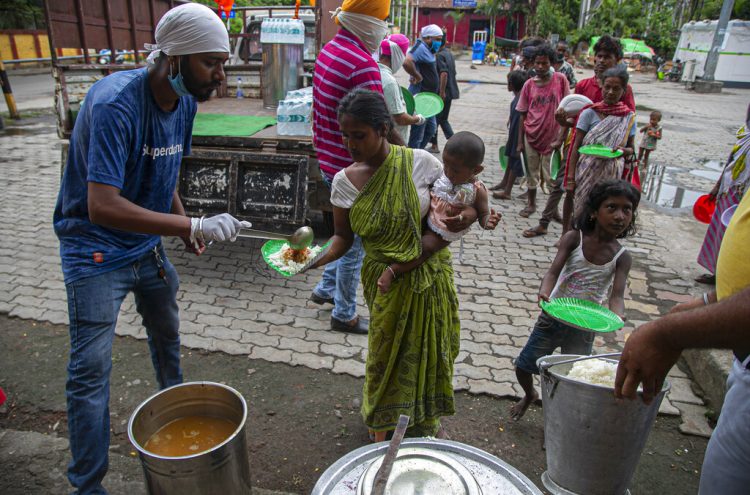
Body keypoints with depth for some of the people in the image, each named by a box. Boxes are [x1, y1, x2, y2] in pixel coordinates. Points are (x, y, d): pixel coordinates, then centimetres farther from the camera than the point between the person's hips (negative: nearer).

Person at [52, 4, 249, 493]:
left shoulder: (185, 101, -4)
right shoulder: (115, 104, -29)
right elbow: (102, 206, -37)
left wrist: (185, 225, -2)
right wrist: (193, 226, -41)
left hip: (147, 243, 8)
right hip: (96, 250, -7)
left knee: (168, 333, 23)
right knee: (91, 369, -3)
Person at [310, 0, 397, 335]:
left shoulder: (327, 51, 7)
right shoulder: (363, 64, -22)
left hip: (329, 162, 9)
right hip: (352, 169, -9)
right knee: (355, 244, 6)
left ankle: (326, 288, 39)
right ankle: (344, 315, 22)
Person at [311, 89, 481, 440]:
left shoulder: (419, 161, -12)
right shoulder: (345, 182, -7)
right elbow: (343, 237, 1)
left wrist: (468, 216, -23)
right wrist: (319, 258, -19)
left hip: (430, 277, 0)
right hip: (386, 283, 0)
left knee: (429, 349, 15)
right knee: (388, 353, 10)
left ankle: (426, 418, 46)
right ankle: (384, 427, 40)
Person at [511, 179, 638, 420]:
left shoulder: (622, 257, -9)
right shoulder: (574, 239, -13)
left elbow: (617, 294, -18)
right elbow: (553, 272, -22)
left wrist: (617, 316, -41)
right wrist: (544, 292, -44)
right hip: (553, 316, 0)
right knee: (523, 366, 10)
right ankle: (530, 395, 43)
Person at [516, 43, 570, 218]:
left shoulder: (560, 80, -4)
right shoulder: (529, 84, 1)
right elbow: (523, 114, 4)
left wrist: (560, 137, -9)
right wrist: (520, 141, 3)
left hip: (551, 137, -2)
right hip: (531, 136, 2)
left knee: (552, 177, 2)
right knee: (532, 173, 14)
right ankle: (531, 204, 30)